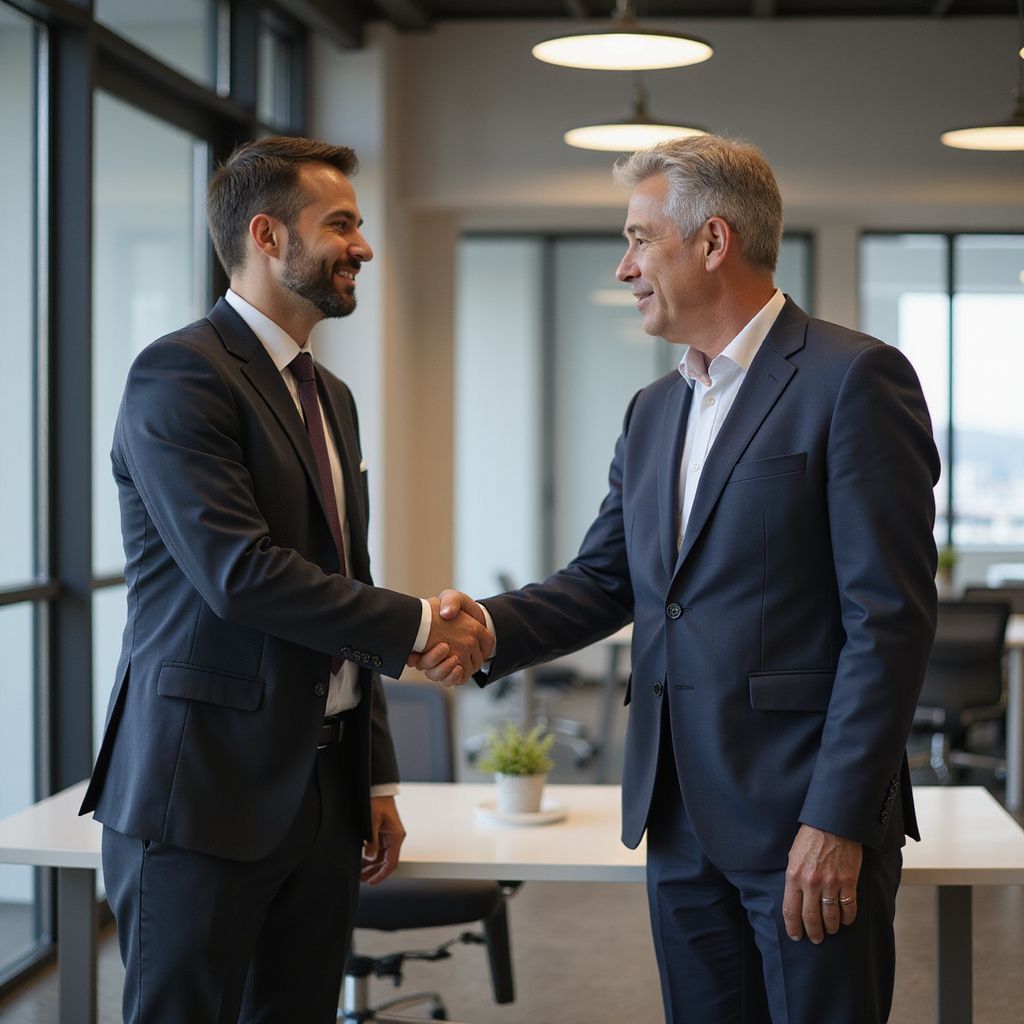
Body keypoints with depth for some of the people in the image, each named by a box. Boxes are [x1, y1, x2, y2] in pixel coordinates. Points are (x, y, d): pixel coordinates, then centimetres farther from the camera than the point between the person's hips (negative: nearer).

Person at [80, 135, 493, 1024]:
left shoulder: (329, 397, 16)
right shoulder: (181, 377, -11)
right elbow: (239, 573, -21)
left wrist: (377, 778, 17)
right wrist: (416, 625, -13)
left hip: (326, 790, 8)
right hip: (205, 790, -8)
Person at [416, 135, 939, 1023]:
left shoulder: (855, 378, -9)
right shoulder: (654, 412, 16)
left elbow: (890, 616, -14)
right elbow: (604, 580, 15)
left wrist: (839, 823, -18)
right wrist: (488, 628, -5)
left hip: (809, 817, -7)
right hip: (683, 820, 7)